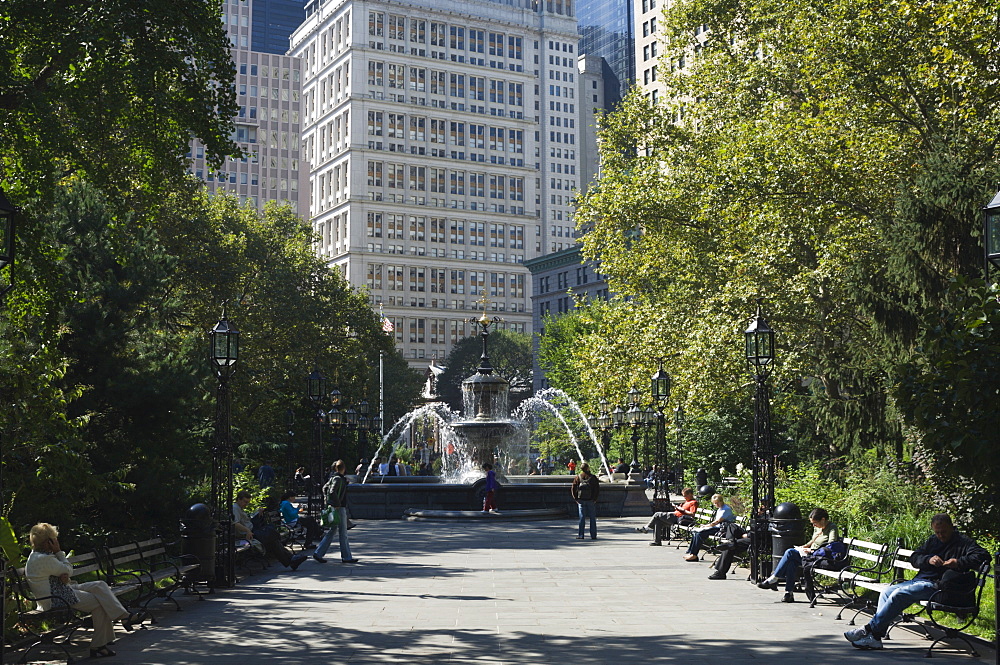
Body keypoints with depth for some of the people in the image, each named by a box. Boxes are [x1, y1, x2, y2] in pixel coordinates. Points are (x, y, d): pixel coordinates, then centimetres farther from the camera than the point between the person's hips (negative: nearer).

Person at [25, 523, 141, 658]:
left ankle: (123, 616, -2)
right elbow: (69, 571, -13)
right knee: (99, 603, -7)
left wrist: (64, 576, -10)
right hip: (55, 601, -11)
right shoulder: (43, 559, -23)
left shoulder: (35, 556, 12)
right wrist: (59, 552, -7)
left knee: (100, 585, 2)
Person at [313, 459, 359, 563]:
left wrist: (329, 500, 19)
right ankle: (346, 557, 6)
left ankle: (318, 553, 11)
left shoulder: (334, 478, 12)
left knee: (331, 532, 12)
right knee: (343, 533, -1)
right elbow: (332, 492, -27)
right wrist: (337, 504, -20)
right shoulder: (338, 479, -16)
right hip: (339, 508, -9)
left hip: (336, 508, 9)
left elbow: (325, 488, 22)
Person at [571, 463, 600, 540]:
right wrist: (595, 499, -3)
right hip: (591, 500, -1)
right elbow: (597, 489, -10)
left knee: (582, 518, 6)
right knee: (592, 518, 6)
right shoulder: (593, 477, -5)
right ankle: (593, 535, 6)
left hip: (581, 500, 2)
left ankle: (580, 535, 2)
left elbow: (573, 489, -1)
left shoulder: (578, 477, 1)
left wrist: (576, 498, 3)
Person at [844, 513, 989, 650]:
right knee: (887, 592, -4)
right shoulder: (932, 541, 21)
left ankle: (869, 630, -22)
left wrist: (959, 562, -24)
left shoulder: (963, 542, 0)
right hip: (919, 580, 9)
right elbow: (914, 558, 16)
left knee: (899, 594, -25)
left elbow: (983, 556, -13)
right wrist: (928, 560, -6)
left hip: (936, 585, -9)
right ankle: (875, 638, -12)